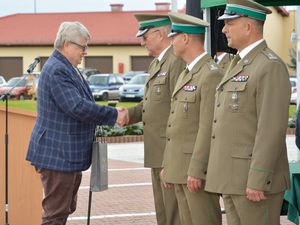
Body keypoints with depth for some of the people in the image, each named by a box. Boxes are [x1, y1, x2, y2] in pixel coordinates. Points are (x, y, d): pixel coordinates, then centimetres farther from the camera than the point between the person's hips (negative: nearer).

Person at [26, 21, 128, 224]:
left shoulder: (68, 69, 16)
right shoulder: (56, 71, -19)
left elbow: (81, 104, 22)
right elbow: (78, 108, -26)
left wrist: (112, 114, 8)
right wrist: (114, 115, -17)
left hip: (67, 154, 11)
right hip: (58, 155, -11)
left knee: (66, 208, 17)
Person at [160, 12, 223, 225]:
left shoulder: (212, 74, -14)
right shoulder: (186, 74, 17)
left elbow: (209, 127, -19)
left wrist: (197, 170, -22)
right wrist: (167, 165, 18)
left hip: (200, 167, -9)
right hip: (181, 167, 9)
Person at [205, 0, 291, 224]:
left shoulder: (271, 67, -14)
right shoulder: (240, 65, 18)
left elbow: (272, 129, -21)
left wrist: (257, 181, -24)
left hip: (257, 179, -10)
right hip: (233, 179, 10)